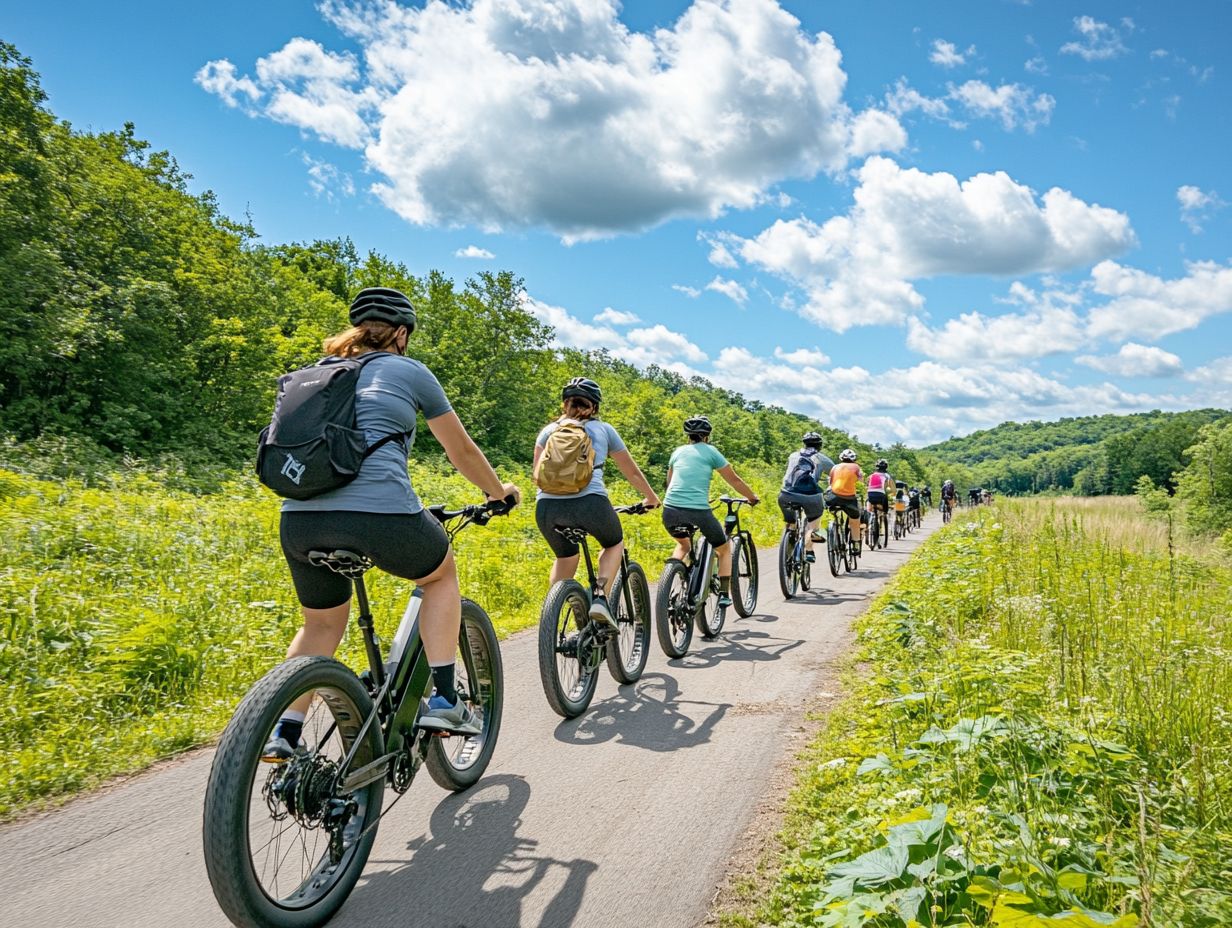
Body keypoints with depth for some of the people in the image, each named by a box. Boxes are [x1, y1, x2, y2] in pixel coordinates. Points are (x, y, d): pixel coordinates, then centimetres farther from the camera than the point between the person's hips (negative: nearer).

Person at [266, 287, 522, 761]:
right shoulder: (409, 371, 12)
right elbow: (462, 452, 19)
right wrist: (500, 492, 37)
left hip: (298, 518, 5)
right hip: (379, 513, -4)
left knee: (322, 623, 28)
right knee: (442, 575, 25)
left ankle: (283, 734, 18)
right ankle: (443, 700, 16)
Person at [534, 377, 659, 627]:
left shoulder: (549, 430, 23)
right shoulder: (603, 429, 20)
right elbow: (631, 471, 27)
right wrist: (651, 498, 43)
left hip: (546, 506, 3)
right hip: (590, 502, -2)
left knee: (565, 557, 31)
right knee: (614, 543, 28)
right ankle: (600, 596, 6)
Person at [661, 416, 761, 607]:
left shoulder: (678, 451, 19)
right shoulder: (710, 451, 8)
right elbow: (734, 480, 14)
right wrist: (753, 497, 30)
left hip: (670, 511, 4)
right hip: (698, 512, -4)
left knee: (684, 545, 34)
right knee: (725, 548, 22)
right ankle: (724, 594, 13)